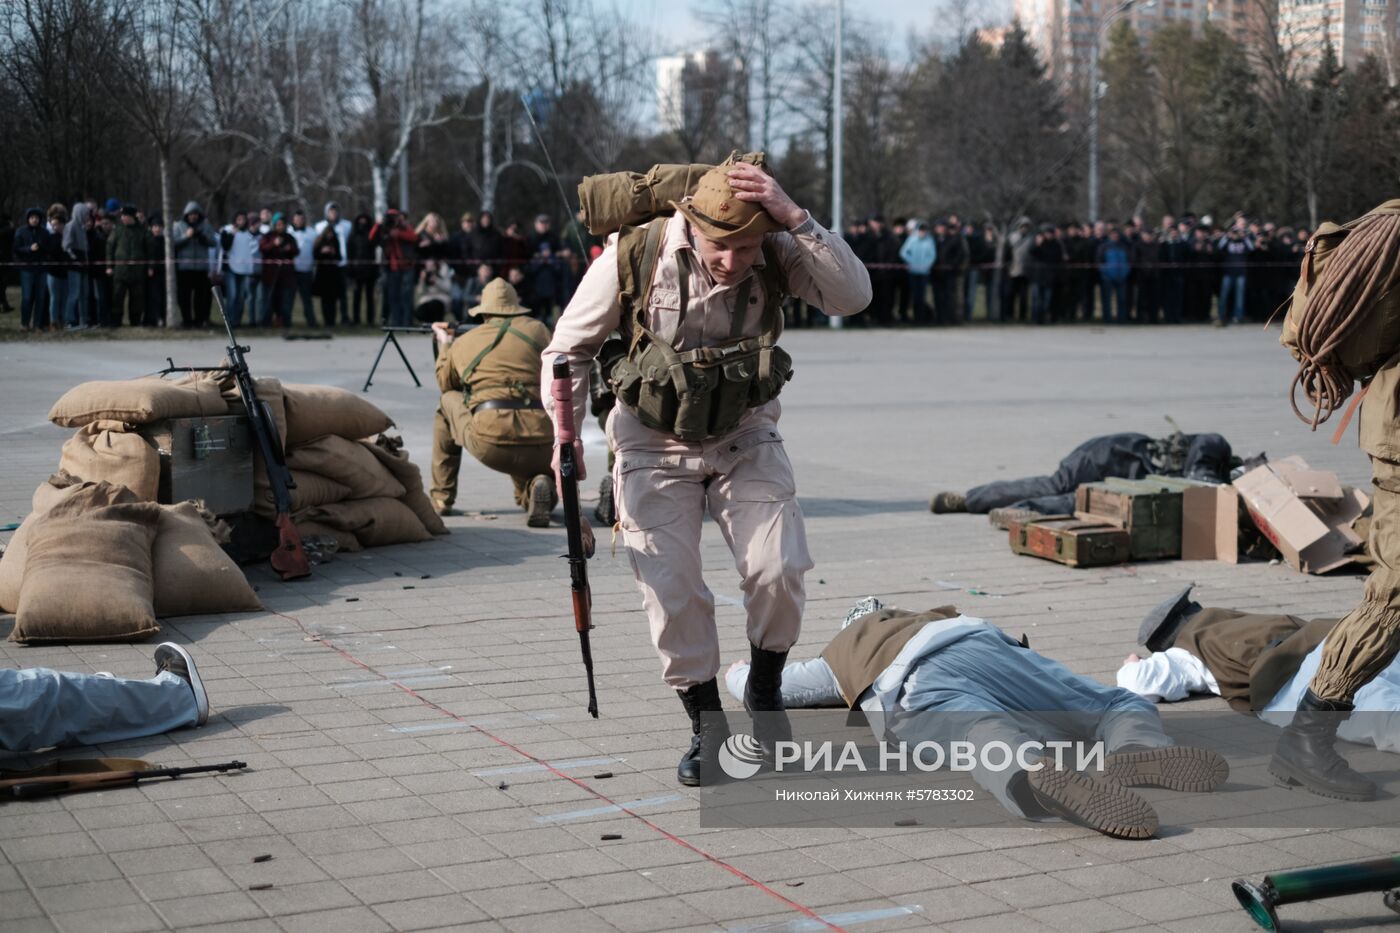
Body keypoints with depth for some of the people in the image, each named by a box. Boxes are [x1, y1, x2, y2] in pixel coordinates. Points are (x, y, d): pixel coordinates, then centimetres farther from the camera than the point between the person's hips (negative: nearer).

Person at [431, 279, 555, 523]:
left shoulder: (463, 343, 15)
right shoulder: (537, 329, 14)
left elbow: (446, 384, 35)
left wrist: (444, 344, 52)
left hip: (489, 444, -1)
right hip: (542, 446, 1)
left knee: (448, 401, 29)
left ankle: (441, 498, 32)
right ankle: (534, 487, -2)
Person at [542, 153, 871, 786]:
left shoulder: (777, 255, -15)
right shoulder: (633, 257, -19)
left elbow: (852, 296, -32)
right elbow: (569, 350, -7)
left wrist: (796, 219, -40)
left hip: (746, 441, 1)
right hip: (655, 448, -1)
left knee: (779, 570, -15)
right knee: (672, 593, -6)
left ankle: (765, 691, 13)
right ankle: (705, 724, 16)